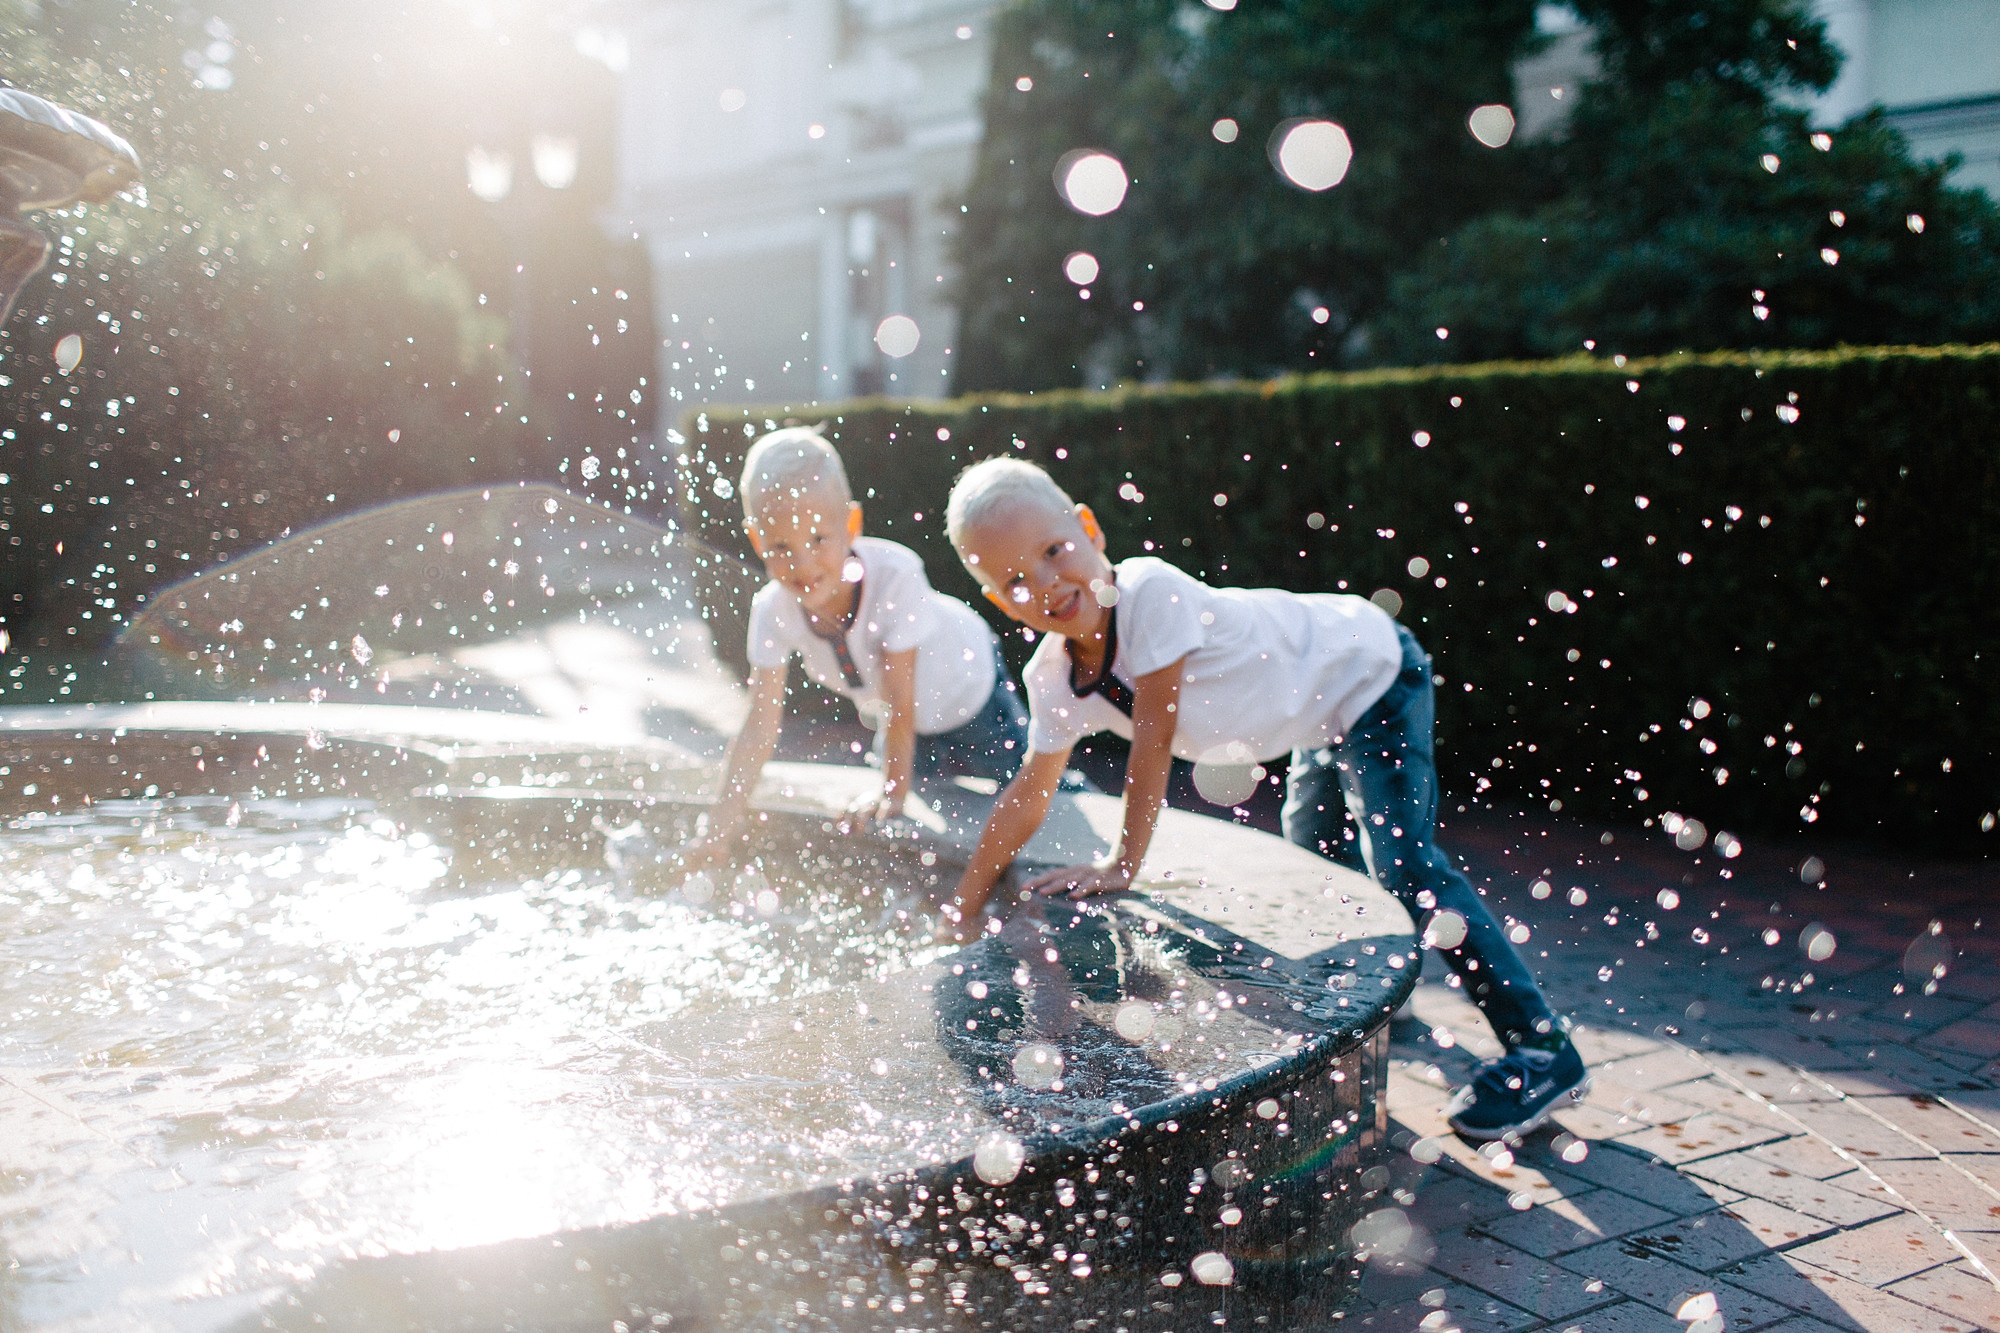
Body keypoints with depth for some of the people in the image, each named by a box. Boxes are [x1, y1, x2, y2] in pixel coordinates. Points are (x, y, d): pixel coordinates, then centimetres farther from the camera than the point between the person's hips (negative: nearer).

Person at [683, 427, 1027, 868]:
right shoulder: (772, 611, -29)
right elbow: (762, 725, -29)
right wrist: (727, 812, -40)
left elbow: (900, 701, -34)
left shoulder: (895, 574, -42)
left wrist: (893, 794, -26)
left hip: (968, 692, -4)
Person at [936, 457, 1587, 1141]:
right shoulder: (1052, 680, -12)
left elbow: (1154, 735, -33)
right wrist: (965, 902, -4)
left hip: (1371, 670, -9)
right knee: (1316, 849, 26)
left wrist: (1121, 864, -26)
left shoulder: (1150, 589, -36)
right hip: (1323, 709, 9)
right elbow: (1030, 792, -3)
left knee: (1405, 864, -18)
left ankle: (1542, 1048, -9)